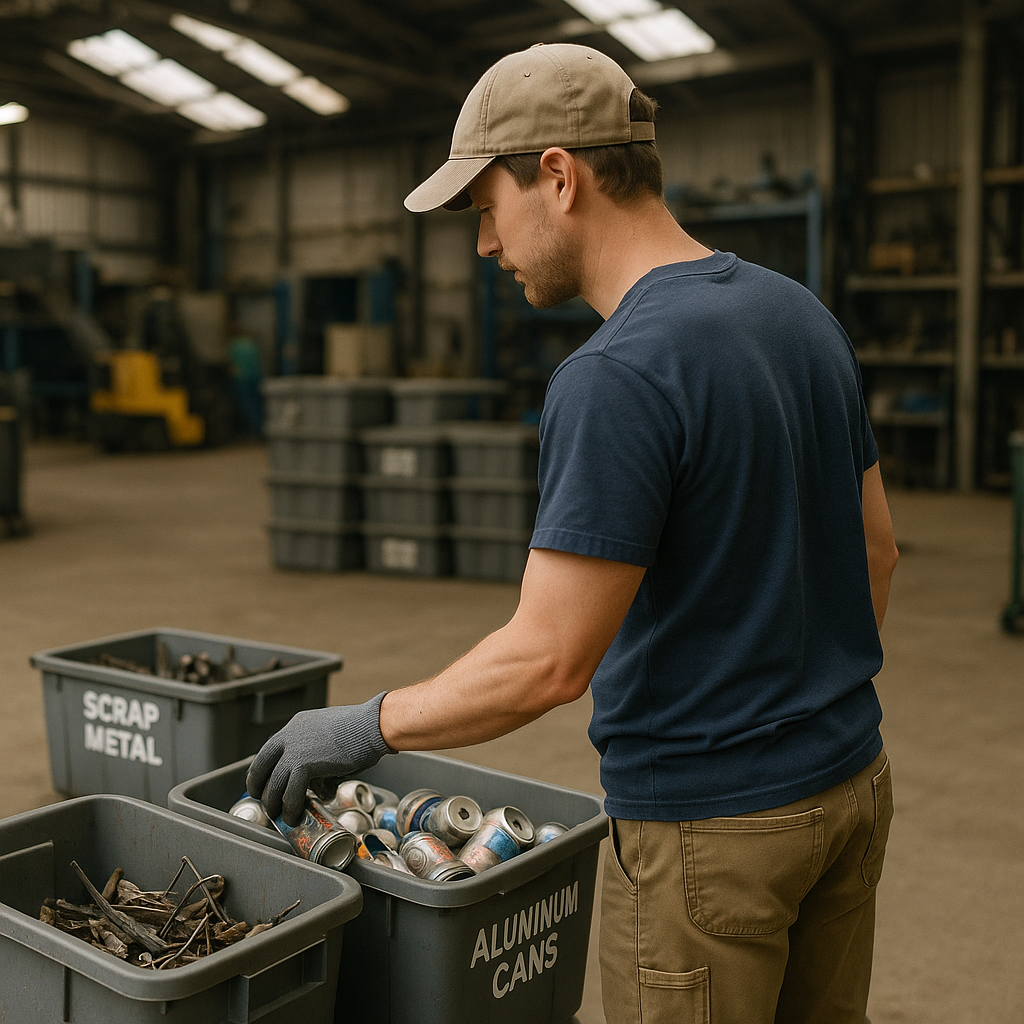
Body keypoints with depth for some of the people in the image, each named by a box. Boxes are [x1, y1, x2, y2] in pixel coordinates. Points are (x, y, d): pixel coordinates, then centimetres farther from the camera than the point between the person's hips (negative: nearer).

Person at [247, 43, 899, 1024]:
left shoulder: (615, 378, -24)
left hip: (709, 826, -8)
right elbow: (876, 549, 11)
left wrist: (366, 726, -10)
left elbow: (548, 661, -25)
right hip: (852, 780, 8)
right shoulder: (800, 311, 3)